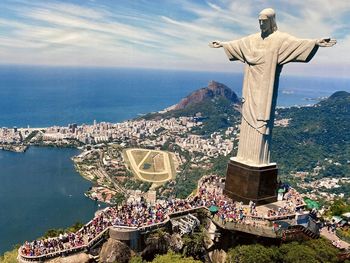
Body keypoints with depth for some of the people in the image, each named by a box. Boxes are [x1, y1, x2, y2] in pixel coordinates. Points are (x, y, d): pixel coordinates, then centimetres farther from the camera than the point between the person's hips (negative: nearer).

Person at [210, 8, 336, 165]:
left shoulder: (280, 38, -4)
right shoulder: (253, 39, 14)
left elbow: (297, 43, -21)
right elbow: (236, 43, 28)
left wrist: (316, 42, -38)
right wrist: (221, 44, 39)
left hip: (266, 86, -6)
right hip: (252, 85, 7)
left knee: (262, 119, -8)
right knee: (249, 118, 7)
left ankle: (260, 159, -3)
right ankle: (247, 156, 15)